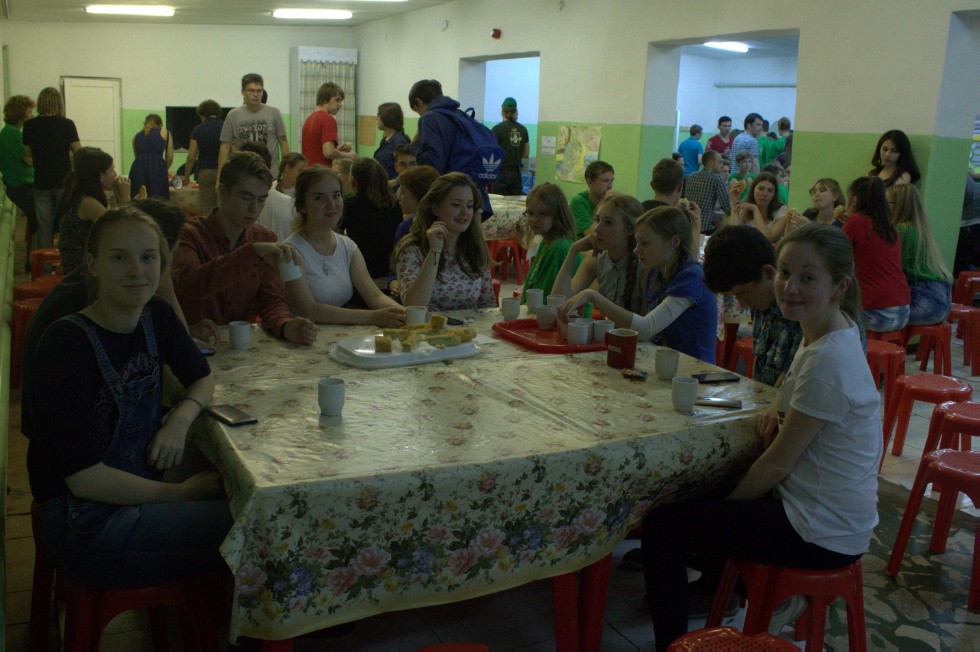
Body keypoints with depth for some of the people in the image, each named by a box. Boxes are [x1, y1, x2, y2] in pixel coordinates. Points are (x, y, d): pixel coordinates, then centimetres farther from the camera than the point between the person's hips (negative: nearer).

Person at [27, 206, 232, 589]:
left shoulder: (156, 318, -1)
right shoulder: (66, 345, -21)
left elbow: (202, 379, 15)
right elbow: (84, 477, -21)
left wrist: (181, 418, -8)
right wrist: (181, 493, -13)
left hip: (138, 493, 7)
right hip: (85, 526, -7)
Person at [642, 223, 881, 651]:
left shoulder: (828, 360, -27)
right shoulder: (831, 332, 2)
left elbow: (778, 463, -21)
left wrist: (727, 504, -6)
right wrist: (777, 412, -5)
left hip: (822, 533, -10)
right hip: (826, 510, 10)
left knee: (661, 524, -6)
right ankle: (716, 583, 41)